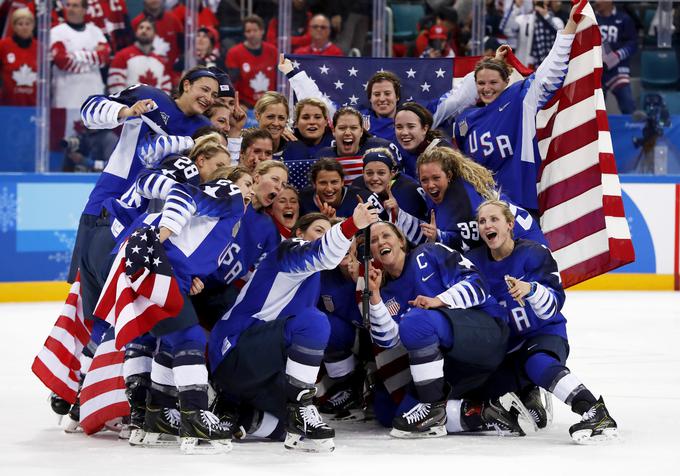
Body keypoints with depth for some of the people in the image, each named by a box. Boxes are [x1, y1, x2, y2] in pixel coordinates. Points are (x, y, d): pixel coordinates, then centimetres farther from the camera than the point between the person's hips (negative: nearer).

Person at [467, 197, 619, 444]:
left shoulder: (534, 254, -14)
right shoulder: (474, 261, -1)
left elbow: (553, 305, -22)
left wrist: (530, 289, -42)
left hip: (544, 333, -6)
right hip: (504, 343, 6)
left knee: (538, 364, -38)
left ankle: (595, 413, -50)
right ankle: (526, 396, 21)